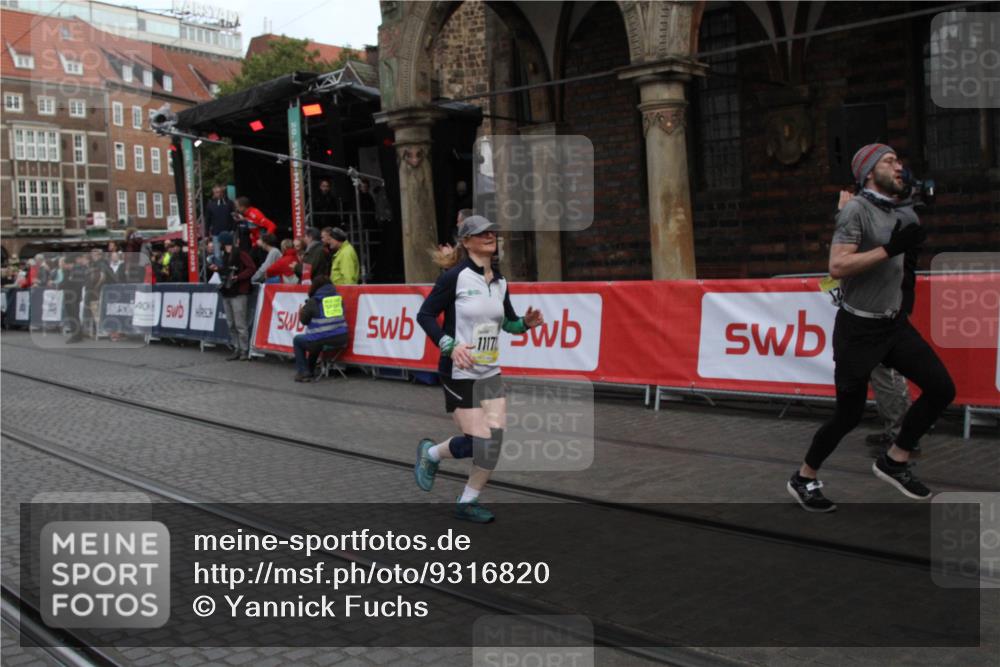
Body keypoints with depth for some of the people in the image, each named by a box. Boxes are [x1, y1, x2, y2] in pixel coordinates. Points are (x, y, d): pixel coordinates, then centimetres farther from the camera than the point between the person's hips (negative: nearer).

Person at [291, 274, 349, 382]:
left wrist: (301, 311, 22)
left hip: (323, 341, -6)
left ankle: (303, 372, 15)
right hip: (341, 340, 6)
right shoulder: (339, 298, 8)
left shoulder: (314, 301, -6)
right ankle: (310, 370, 48)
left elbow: (304, 320, 1)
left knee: (297, 340, 23)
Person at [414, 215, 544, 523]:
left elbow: (507, 321, 19)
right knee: (477, 442, -6)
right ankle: (431, 453, 26)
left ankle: (468, 501, 17)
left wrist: (525, 323, -2)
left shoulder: (499, 281, 7)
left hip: (490, 373, 6)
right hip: (459, 373, -6)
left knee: (494, 438, -3)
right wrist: (450, 345, -21)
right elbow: (425, 315, -11)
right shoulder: (455, 276, -12)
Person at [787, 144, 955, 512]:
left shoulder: (896, 213, 11)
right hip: (859, 329, -7)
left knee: (941, 388, -3)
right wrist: (891, 248, -27)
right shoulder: (856, 209, -14)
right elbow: (837, 267, -25)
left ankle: (894, 461, 13)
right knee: (849, 415, 0)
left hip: (895, 323, 8)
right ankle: (804, 479, 20)